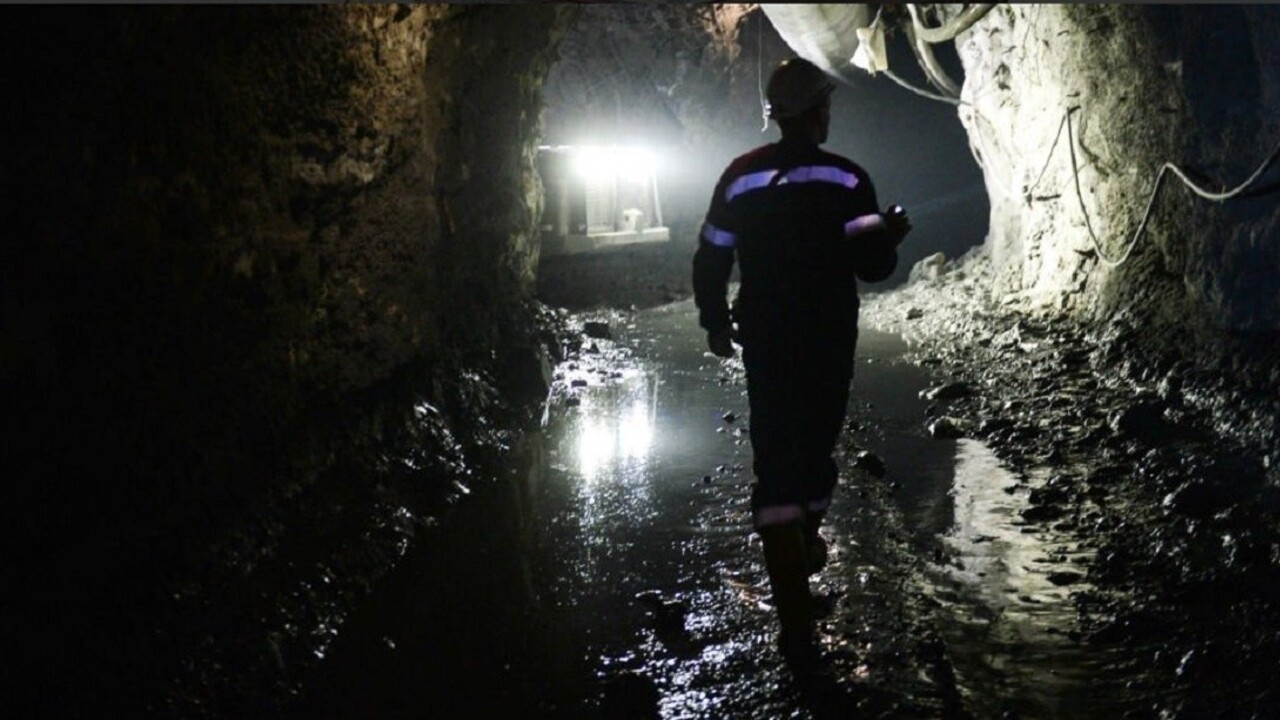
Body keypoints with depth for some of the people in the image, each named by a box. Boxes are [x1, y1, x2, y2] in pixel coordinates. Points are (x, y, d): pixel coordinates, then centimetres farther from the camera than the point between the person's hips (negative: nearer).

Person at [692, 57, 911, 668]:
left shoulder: (741, 178, -4)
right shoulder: (846, 180, -9)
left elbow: (709, 261, -1)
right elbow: (872, 267, -11)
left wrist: (715, 322, 15)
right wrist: (891, 237, 11)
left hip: (766, 341, 0)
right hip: (830, 342, 0)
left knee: (775, 461, 0)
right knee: (816, 446, 22)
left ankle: (797, 624, -7)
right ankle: (808, 544, 43)